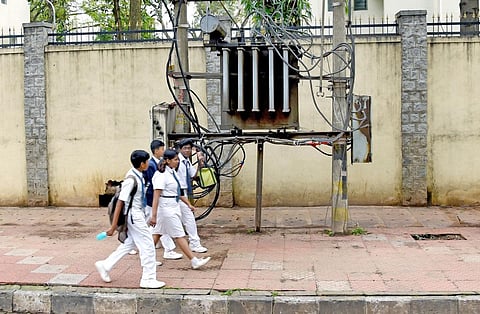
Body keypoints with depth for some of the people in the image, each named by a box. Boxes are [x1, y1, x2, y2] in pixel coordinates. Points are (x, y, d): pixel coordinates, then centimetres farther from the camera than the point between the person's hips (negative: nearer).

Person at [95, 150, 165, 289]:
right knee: (147, 245, -1)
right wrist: (113, 226, -20)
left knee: (129, 244, 19)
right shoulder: (131, 179, -23)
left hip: (138, 214, 9)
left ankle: (105, 266, 27)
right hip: (134, 215, -9)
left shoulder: (138, 176, 3)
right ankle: (148, 279, 9)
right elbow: (120, 202, -22)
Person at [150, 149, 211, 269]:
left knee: (158, 233, 16)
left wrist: (188, 204, 19)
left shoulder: (173, 172, 10)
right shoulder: (162, 175, -18)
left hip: (174, 207, 9)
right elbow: (156, 197, -22)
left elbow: (178, 191, 19)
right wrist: (153, 216, -25)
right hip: (167, 209, -9)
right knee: (179, 235, -4)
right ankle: (194, 261, -1)